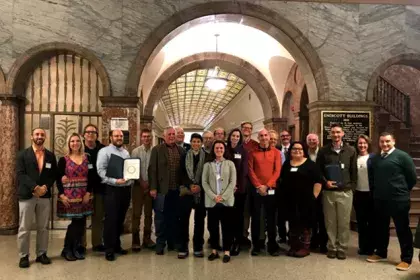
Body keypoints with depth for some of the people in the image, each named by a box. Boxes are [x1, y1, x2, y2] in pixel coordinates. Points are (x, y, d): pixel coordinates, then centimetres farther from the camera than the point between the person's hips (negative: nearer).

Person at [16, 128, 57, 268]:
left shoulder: (50, 155, 9)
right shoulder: (23, 154, 2)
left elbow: (53, 175, 7)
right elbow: (20, 174, -7)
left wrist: (45, 187, -11)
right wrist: (35, 187, -18)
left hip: (45, 195, 2)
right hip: (27, 195, -2)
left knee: (43, 228, 8)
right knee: (24, 228, 3)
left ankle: (41, 254, 19)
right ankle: (23, 256, 15)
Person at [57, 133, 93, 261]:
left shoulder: (87, 158, 6)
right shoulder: (63, 159, 0)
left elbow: (91, 177, 3)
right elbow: (58, 179, -3)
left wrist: (88, 193, -6)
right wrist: (61, 195, -11)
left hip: (84, 196, 3)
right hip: (69, 196, -3)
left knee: (81, 223, 5)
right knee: (76, 222, -3)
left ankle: (75, 249, 21)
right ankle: (67, 249, 16)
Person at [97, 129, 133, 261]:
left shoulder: (126, 152, 15)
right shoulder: (104, 151, -5)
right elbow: (101, 170, -13)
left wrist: (131, 179, -3)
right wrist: (114, 181, -22)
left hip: (126, 189, 6)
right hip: (112, 189, -6)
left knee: (120, 219, 14)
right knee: (111, 220, -3)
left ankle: (116, 245, 26)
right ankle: (109, 249, 7)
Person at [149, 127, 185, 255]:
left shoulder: (181, 150, 9)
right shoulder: (157, 149, -1)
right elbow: (152, 169, -5)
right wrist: (153, 187, -11)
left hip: (177, 190, 3)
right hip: (162, 189, -3)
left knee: (174, 217, 12)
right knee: (161, 217, 4)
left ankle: (173, 242, 25)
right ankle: (160, 244, 15)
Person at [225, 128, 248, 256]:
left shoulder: (243, 151, 3)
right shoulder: (225, 150, 6)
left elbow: (244, 170, -4)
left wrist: (238, 186, -13)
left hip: (240, 188, -1)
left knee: (238, 214, 4)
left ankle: (237, 242, 11)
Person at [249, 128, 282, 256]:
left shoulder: (276, 152, 5)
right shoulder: (252, 153, 5)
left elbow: (277, 171, -1)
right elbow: (250, 171, -1)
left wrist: (267, 185, -11)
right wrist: (259, 186, -11)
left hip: (271, 190, 0)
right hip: (256, 190, 0)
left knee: (271, 218, 6)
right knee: (256, 218, 5)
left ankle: (272, 246, 16)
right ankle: (256, 246, 15)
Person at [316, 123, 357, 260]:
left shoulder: (351, 150, 5)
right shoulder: (323, 150, 5)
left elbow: (354, 171, 6)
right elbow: (318, 170, 7)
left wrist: (352, 186, -1)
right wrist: (325, 182, -7)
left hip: (345, 192, 0)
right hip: (328, 192, 1)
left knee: (344, 222, 4)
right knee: (330, 222, 7)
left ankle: (342, 248, 17)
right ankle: (331, 247, 20)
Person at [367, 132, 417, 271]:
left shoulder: (402, 156, -8)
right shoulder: (375, 158, 8)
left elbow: (412, 177, -4)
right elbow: (371, 177, 20)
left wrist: (402, 191, 4)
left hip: (399, 200, -5)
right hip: (379, 200, 6)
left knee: (403, 229, 4)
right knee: (380, 227, 15)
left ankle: (406, 259, 17)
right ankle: (381, 253, 30)